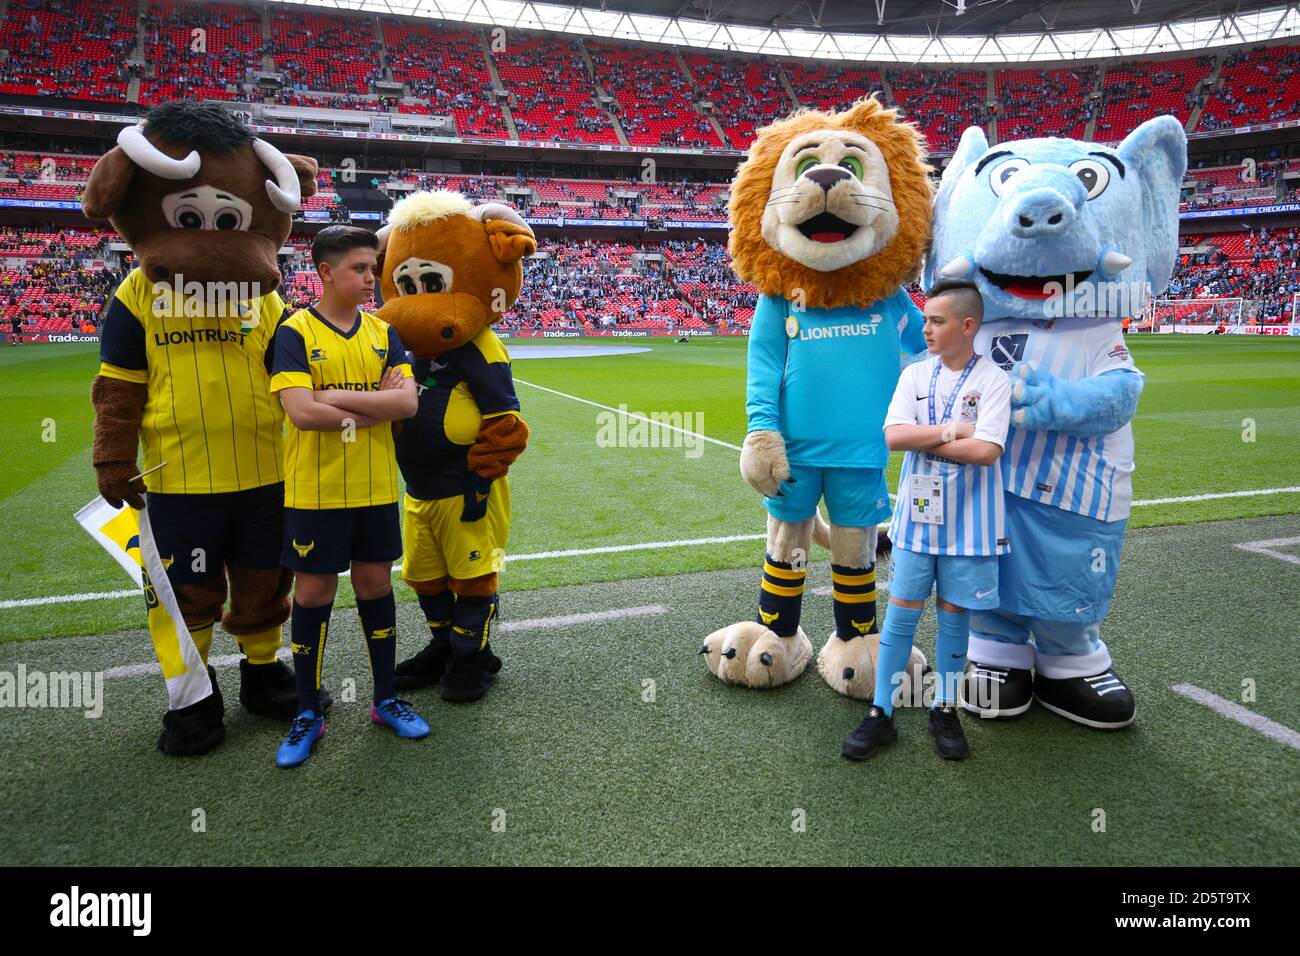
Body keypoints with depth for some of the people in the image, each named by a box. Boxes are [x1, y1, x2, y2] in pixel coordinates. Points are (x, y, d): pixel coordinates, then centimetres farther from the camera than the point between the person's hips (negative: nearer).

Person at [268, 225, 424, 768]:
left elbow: (407, 402, -8)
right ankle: (308, 714, 22)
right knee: (313, 592, 6)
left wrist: (339, 396, -16)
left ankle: (386, 699, 27)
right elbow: (301, 412, -20)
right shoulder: (295, 332, -8)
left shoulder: (383, 332, 5)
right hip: (315, 490, -3)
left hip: (376, 488, 4)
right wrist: (375, 406, -12)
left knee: (375, 584, 12)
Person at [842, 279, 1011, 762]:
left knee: (954, 613, 8)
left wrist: (923, 440, -12)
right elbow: (893, 436, -9)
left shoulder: (993, 379, -7)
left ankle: (946, 710, 25)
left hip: (968, 519, -2)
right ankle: (881, 713, 14)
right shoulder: (914, 375, 3)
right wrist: (949, 432, -15)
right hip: (917, 513, 2)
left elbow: (987, 450, -19)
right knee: (902, 611, 5)